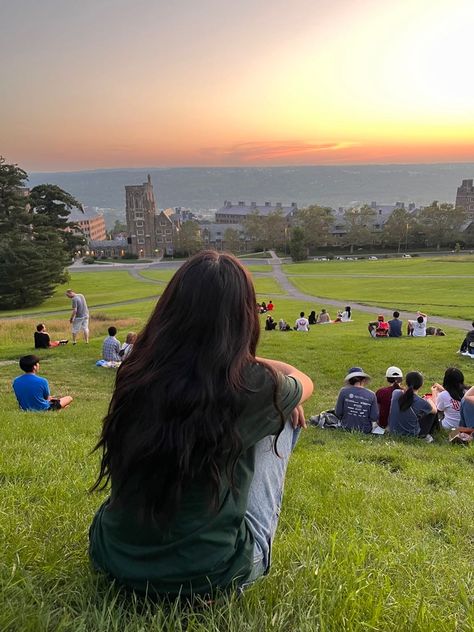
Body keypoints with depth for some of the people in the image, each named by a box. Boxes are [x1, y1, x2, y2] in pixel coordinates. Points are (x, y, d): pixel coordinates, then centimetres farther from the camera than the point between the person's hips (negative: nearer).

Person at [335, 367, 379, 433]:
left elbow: (338, 413, -9)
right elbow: (374, 418, -12)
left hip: (347, 428, 0)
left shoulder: (344, 391, -13)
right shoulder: (371, 395, -13)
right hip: (365, 430, 0)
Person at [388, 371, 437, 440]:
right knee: (432, 413, 13)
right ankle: (426, 435, 18)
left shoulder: (395, 393, -15)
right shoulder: (421, 402, -25)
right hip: (411, 434, -5)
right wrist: (434, 394, 15)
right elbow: (434, 410, -2)